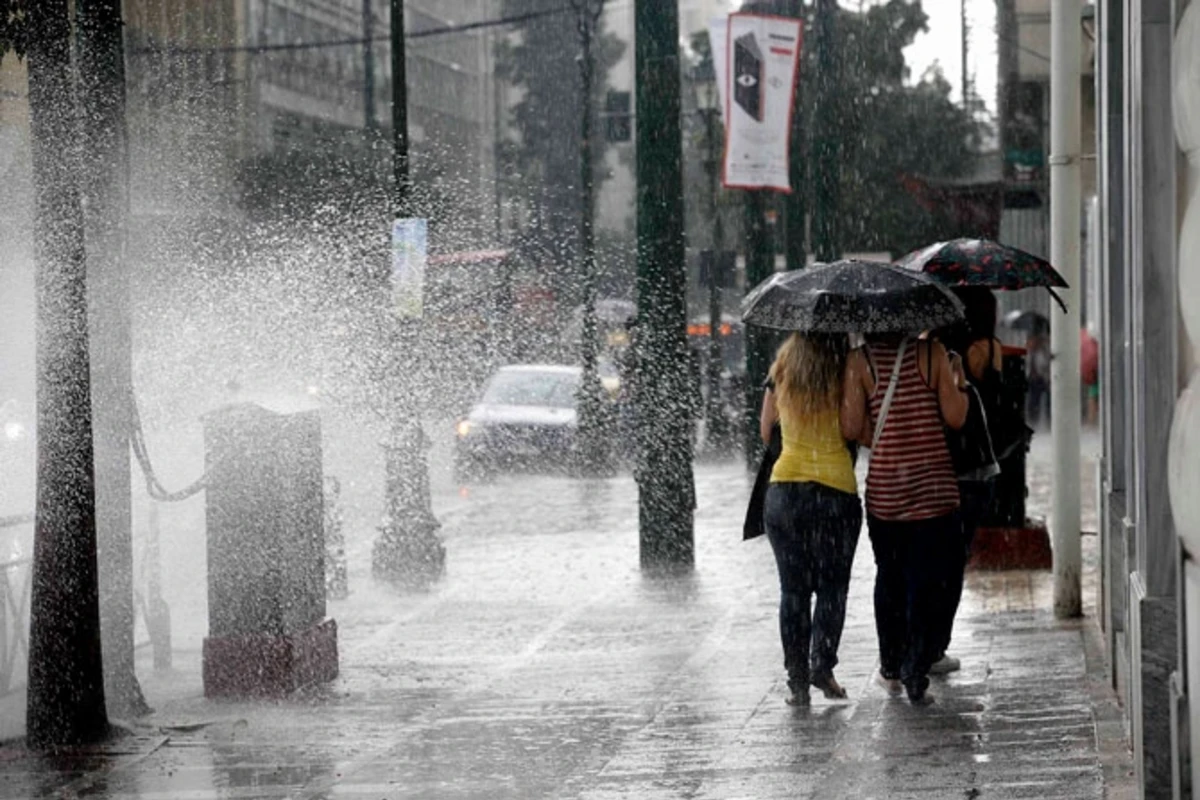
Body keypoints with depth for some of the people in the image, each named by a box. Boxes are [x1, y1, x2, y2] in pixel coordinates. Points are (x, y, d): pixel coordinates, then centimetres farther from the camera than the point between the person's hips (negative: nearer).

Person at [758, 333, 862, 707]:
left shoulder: (781, 372, 2)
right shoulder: (846, 372, -8)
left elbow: (765, 432, 11)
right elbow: (857, 432, -10)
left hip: (784, 489, 2)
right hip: (836, 490, -2)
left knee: (793, 589, 8)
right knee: (832, 586, 10)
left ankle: (797, 678, 6)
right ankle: (822, 663, -6)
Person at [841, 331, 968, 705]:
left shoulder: (860, 360, -4)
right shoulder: (932, 353, -6)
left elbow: (851, 426, -8)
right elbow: (955, 417, -7)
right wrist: (958, 382, 10)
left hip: (884, 491, 1)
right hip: (934, 489, -1)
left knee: (888, 578, 19)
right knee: (925, 584, 3)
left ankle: (891, 669, 26)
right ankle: (916, 678, 0)